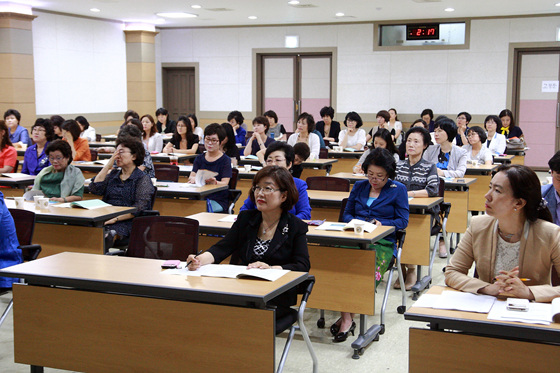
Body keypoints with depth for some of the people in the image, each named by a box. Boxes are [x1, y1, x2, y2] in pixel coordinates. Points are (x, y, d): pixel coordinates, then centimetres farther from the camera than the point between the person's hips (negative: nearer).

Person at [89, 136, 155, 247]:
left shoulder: (143, 179, 4)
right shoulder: (113, 174, 23)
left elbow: (139, 208, -8)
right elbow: (94, 189, 7)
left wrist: (115, 219, -17)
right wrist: (108, 165, 8)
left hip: (127, 221, -5)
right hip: (106, 219, 5)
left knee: (109, 234, -40)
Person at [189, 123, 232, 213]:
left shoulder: (225, 160, 3)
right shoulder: (199, 158, 17)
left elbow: (225, 183, -8)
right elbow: (192, 175, 4)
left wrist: (215, 183, -32)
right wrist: (193, 179, -22)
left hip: (218, 200, -4)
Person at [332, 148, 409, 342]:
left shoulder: (398, 190, 11)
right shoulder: (359, 187, 22)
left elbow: (403, 221, 6)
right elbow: (347, 214, 22)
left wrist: (382, 224, -11)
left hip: (382, 243, -3)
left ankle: (347, 317, -21)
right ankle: (346, 317, -30)